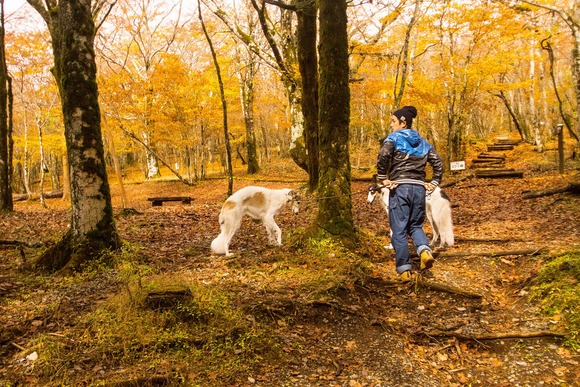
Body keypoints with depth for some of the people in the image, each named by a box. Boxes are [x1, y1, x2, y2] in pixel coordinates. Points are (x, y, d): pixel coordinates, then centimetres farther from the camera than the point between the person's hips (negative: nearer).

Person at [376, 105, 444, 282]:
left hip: (399, 188, -5)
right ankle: (425, 250, -11)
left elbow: (383, 155, -18)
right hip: (419, 188, 5)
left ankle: (404, 270, 2)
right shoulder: (422, 142, 17)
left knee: (399, 230, 2)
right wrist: (434, 183, 13)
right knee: (415, 225, 18)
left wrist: (383, 178, -10)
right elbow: (438, 162, 12)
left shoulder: (394, 137, 0)